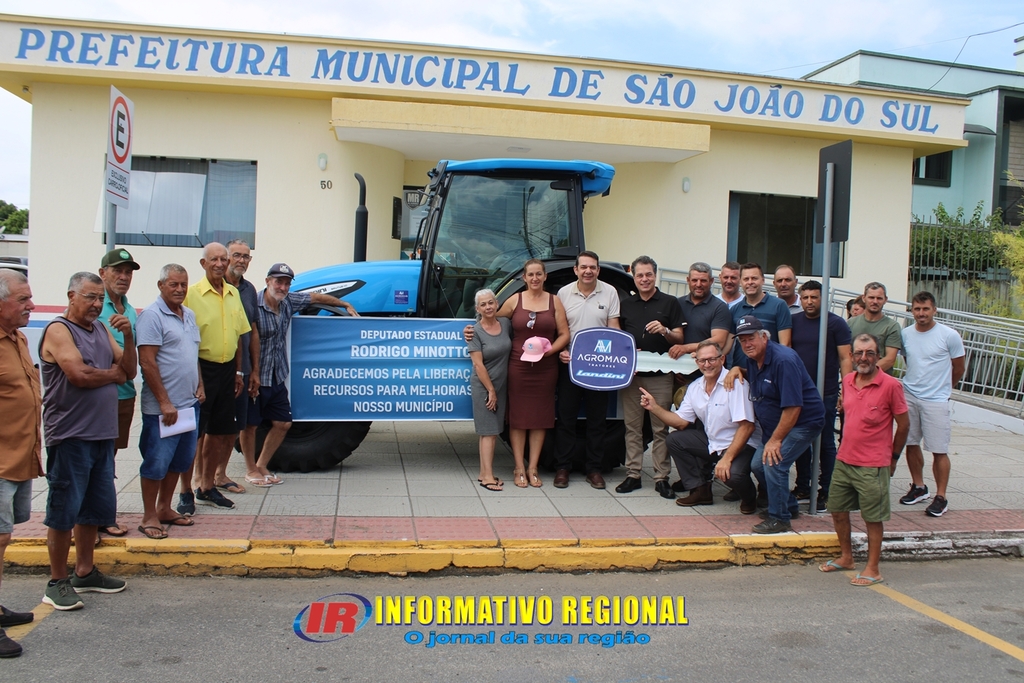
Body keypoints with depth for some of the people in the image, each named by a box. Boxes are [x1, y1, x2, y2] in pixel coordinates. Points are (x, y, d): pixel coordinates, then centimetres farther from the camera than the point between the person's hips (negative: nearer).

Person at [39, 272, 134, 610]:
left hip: (102, 435, 8)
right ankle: (57, 582, 11)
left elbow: (129, 371, 9)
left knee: (95, 507, 14)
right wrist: (113, 373, -4)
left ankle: (85, 572, 26)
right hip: (70, 436, -8)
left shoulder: (102, 331, 14)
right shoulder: (59, 330, -9)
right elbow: (79, 375, -21)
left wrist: (128, 336, -6)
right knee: (64, 510, 0)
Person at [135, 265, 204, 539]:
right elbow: (147, 362, -17)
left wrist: (199, 386, 11)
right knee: (156, 462, 0)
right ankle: (149, 517, 10)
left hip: (189, 403, 8)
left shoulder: (189, 315, 13)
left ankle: (164, 508, 27)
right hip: (162, 407, -8)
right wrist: (165, 403, -19)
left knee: (180, 460, 14)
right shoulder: (152, 316, -12)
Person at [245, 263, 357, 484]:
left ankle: (262, 466, 25)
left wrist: (346, 304, 26)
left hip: (277, 377, 7)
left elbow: (316, 297, 18)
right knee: (250, 425, 5)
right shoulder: (254, 306, -19)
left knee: (283, 423, 10)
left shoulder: (288, 301, 3)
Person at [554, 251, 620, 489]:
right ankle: (562, 468, 15)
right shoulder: (564, 293, 2)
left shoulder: (609, 293, 0)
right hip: (570, 363, 0)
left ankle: (594, 469, 18)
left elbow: (613, 327, 1)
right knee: (566, 417, 5)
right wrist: (560, 351, -11)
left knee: (597, 419, 7)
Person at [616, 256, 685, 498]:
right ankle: (633, 474, 12)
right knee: (632, 427, 5)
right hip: (630, 374, 3)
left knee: (661, 428, 0)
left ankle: (662, 478, 5)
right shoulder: (625, 304, 13)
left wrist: (665, 331, -18)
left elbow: (679, 338, 3)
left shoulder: (670, 303, 5)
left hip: (660, 375, -3)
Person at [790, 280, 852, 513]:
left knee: (825, 443, 3)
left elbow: (845, 359, -4)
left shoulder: (836, 323, -3)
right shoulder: (793, 321, 7)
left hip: (826, 393, -4)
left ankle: (826, 491, 11)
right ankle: (802, 488, 20)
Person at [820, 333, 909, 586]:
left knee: (873, 518, 4)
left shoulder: (890, 386, -13)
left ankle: (872, 569, 17)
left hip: (873, 466, -6)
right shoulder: (847, 381, 4)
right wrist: (848, 447, 16)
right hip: (844, 460, 6)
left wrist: (893, 456, 4)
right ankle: (846, 558, 33)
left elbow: (904, 424, -4)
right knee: (837, 510, 15)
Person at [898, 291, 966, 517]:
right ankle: (918, 487, 28)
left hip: (936, 401, -4)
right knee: (911, 444, 12)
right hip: (909, 397, 4)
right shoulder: (905, 334, 3)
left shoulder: (949, 336, -8)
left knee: (939, 451, -2)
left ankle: (941, 497, 8)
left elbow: (959, 369, 4)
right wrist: (915, 384, 11)